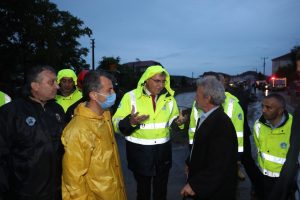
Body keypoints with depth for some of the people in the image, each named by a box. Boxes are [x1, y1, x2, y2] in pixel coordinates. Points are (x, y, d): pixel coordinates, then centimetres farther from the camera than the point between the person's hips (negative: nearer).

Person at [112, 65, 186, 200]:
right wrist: (130, 121, -32)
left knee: (161, 189, 21)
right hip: (139, 151, -2)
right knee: (143, 189, 17)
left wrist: (178, 121, -11)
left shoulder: (169, 97, 0)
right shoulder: (131, 96, -10)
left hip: (163, 150, 3)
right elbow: (117, 124, -12)